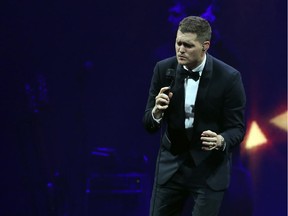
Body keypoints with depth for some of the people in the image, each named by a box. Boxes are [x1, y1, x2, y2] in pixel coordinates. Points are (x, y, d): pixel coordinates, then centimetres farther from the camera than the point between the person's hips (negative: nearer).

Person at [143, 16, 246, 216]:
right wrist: (157, 112, -27)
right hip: (171, 165, 3)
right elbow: (149, 124, -3)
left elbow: (237, 128, -8)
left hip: (210, 169, -3)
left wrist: (221, 141, -31)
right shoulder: (163, 69, -7)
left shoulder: (229, 77, -15)